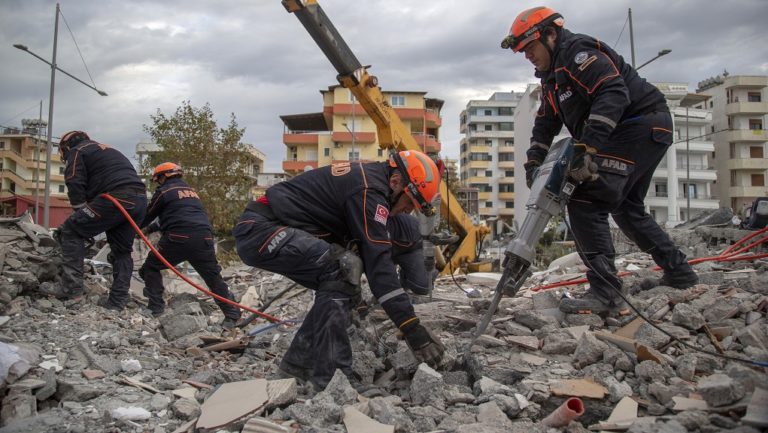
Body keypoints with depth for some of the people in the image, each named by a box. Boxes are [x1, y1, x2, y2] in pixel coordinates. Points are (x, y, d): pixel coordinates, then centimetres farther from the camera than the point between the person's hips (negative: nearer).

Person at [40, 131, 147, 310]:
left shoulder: (76, 152, 14)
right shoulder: (108, 150, 38)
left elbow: (76, 187, 2)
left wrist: (85, 219, 12)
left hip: (116, 199, -8)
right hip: (140, 200, 8)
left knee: (71, 230, 3)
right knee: (122, 250, 15)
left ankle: (71, 287, -1)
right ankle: (117, 301, 15)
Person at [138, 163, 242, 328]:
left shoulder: (164, 191, 9)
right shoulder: (191, 190, 29)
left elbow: (148, 215, 19)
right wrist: (150, 229, 43)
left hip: (178, 239, -5)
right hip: (203, 238, 5)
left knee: (151, 267, 17)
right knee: (214, 277, 10)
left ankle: (156, 307, 12)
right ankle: (232, 314, 5)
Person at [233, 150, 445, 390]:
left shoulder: (365, 175, 12)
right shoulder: (370, 190, -18)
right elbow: (379, 261, -24)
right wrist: (413, 329, -23)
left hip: (260, 229, 11)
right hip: (260, 229, -11)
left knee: (336, 283, 9)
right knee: (344, 269, -23)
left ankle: (299, 361, 18)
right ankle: (332, 379, -19)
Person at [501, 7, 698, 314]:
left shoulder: (578, 51, -14)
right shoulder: (551, 76, 18)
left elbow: (614, 93, -28)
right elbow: (546, 123, 20)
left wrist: (586, 146, -35)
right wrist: (533, 161, 6)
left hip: (642, 125, -11)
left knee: (585, 204, -20)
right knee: (626, 207, 24)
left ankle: (604, 293, -22)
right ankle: (679, 272, 37)